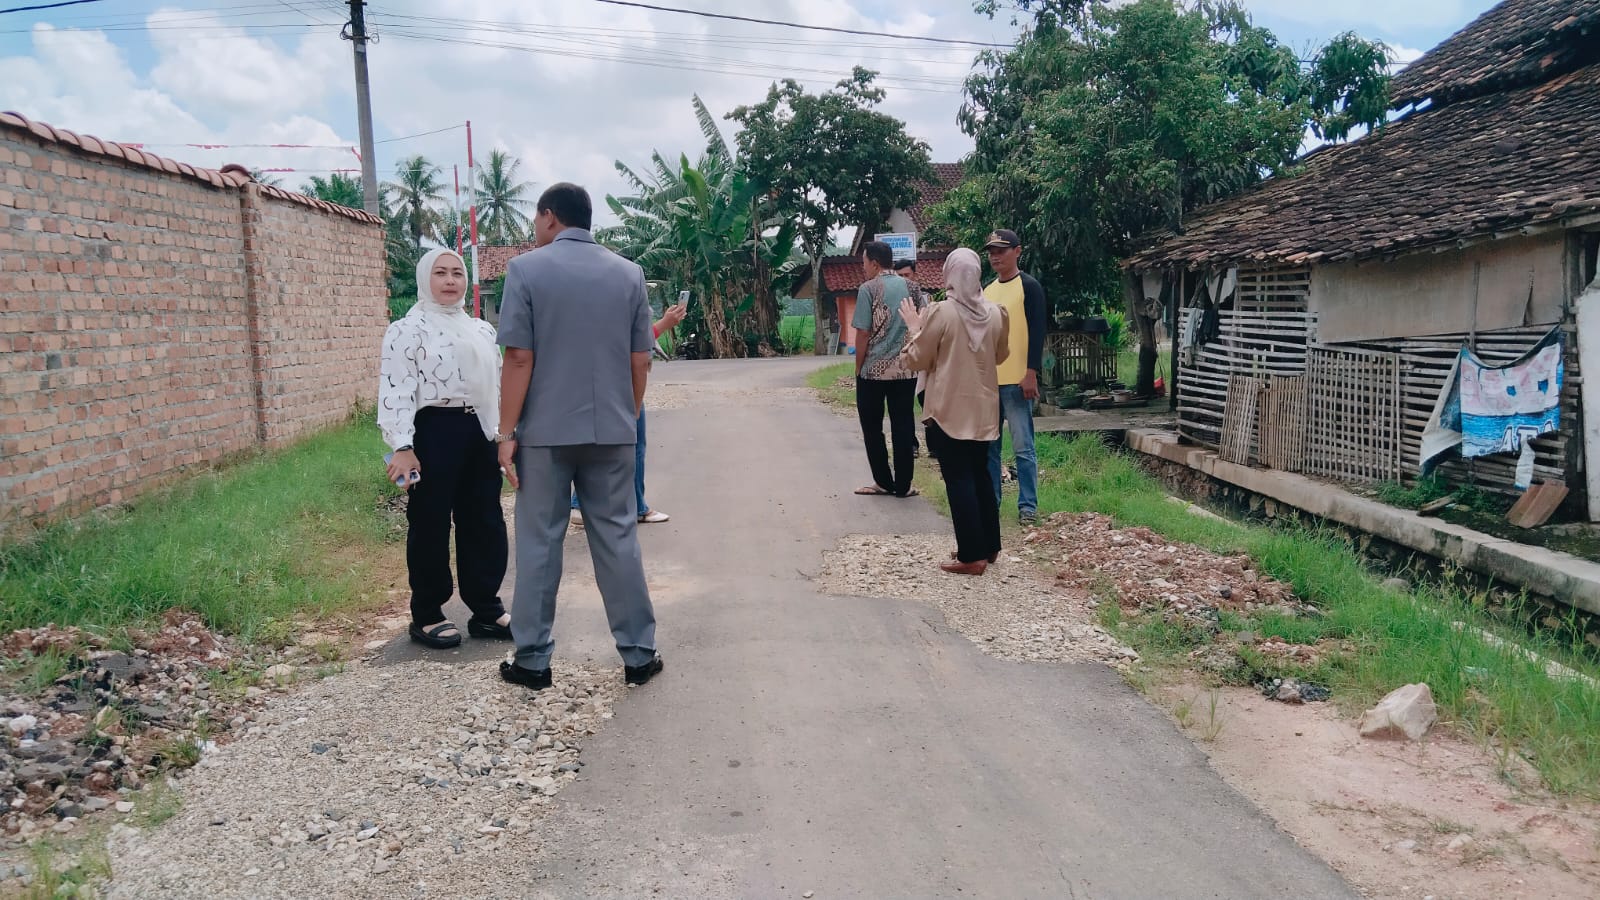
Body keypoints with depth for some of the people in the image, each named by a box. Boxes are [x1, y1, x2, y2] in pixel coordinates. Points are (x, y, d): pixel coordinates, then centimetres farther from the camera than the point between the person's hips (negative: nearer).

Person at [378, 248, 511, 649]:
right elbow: (396, 390, -13)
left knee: (485, 523, 11)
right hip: (434, 432, -7)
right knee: (431, 525, 2)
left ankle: (486, 610, 22)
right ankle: (426, 616, 14)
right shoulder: (409, 329, -7)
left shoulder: (480, 329, 16)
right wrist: (402, 447, -20)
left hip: (479, 431, 7)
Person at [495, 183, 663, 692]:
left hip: (546, 431, -3)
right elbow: (640, 361, 6)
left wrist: (507, 433, -5)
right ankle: (639, 655, 14)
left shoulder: (526, 269, -5)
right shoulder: (629, 273, 6)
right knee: (618, 539, 9)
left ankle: (533, 661, 13)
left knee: (539, 544, 6)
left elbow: (519, 359, -10)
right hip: (612, 430, 3)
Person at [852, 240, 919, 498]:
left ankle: (883, 482, 12)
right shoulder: (910, 287, 6)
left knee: (872, 428, 9)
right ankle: (903, 485, 8)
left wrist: (858, 368, 0)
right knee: (903, 428, 7)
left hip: (873, 370, -4)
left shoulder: (869, 289, -8)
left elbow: (863, 334, -9)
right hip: (906, 370, 4)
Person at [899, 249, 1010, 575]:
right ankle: (989, 546, 23)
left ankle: (972, 555, -3)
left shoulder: (940, 312, -15)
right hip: (983, 410, 6)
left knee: (959, 480, -2)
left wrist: (915, 328, 7)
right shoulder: (996, 313, 1)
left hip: (949, 410, -5)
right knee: (980, 475, 17)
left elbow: (917, 360, -7)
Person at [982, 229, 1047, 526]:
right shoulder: (986, 291, 16)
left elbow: (1037, 332, -10)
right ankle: (988, 500, 19)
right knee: (987, 444, 10)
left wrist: (1031, 373, -16)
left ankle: (1028, 506, 1)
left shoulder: (1029, 287, -4)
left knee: (1023, 446, -5)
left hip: (1016, 381, -7)